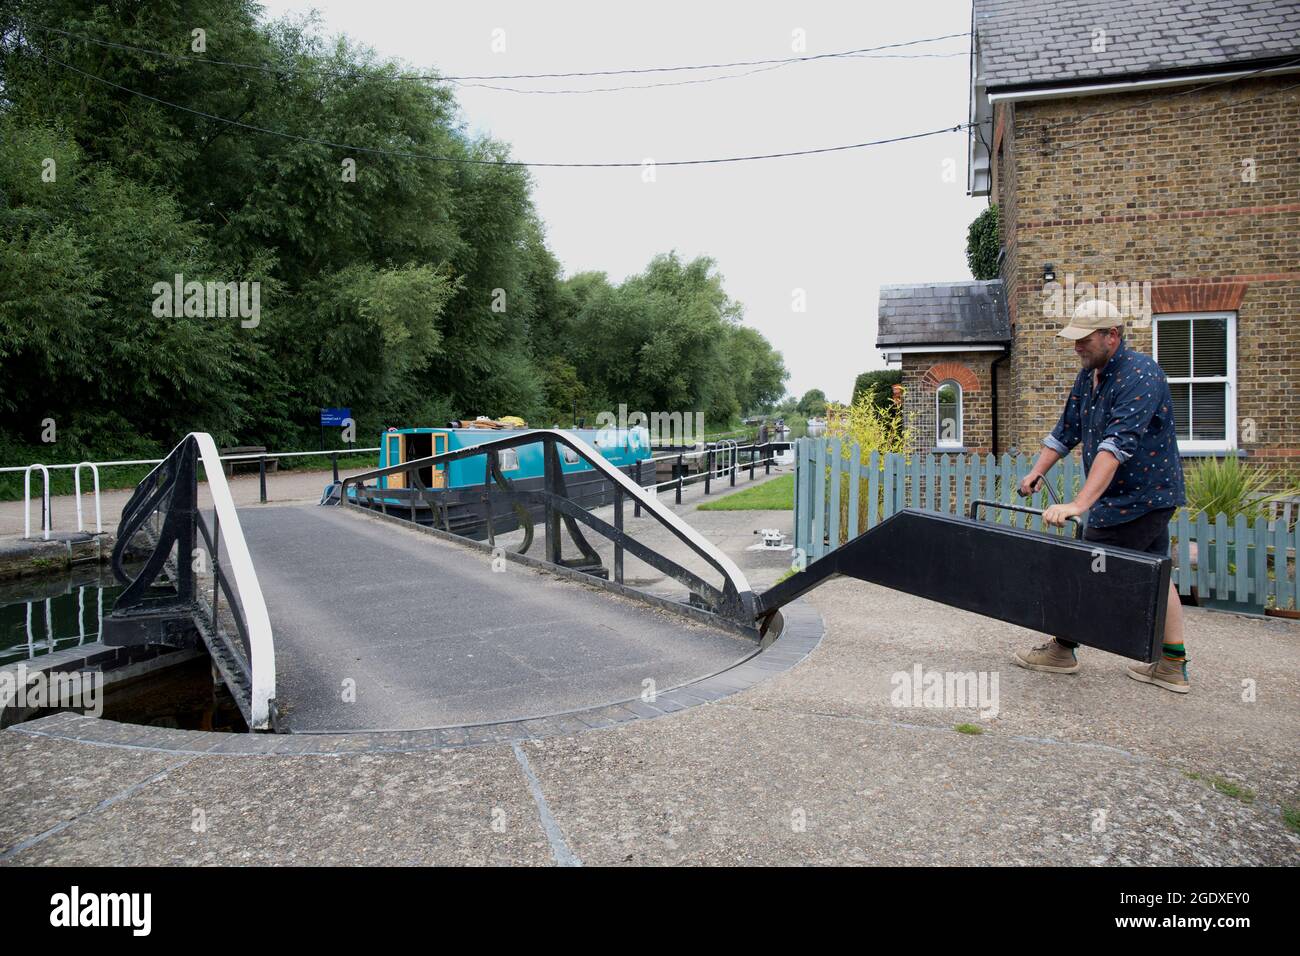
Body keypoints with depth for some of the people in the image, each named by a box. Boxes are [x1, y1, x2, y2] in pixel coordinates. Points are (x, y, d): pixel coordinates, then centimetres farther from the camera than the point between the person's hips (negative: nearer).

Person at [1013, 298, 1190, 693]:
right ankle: (1172, 666, 18)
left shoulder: (1140, 375, -24)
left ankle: (1063, 649, 14)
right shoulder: (1088, 375, 6)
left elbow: (1118, 445, -35)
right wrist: (1037, 471, 3)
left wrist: (1079, 504, -42)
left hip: (1136, 498, -9)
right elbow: (1067, 430, 15)